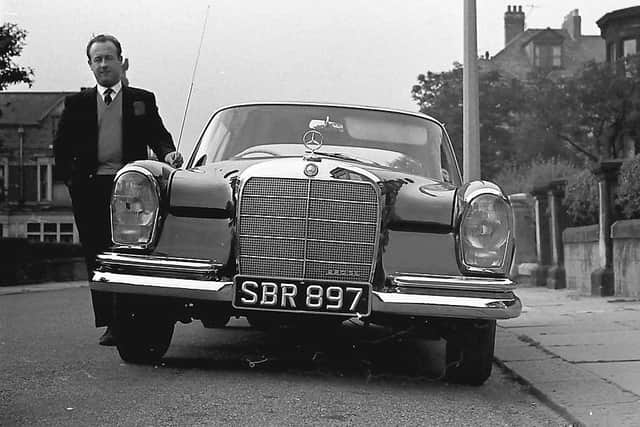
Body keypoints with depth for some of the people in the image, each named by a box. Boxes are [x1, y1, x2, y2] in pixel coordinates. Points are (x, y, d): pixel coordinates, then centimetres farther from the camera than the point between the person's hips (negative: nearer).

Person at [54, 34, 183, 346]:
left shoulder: (142, 100, 13)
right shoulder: (77, 104, 13)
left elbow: (158, 136, 6)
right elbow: (62, 146, 13)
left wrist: (168, 153, -16)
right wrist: (69, 179, -1)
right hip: (90, 188, 1)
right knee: (98, 257, -1)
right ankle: (110, 324, 1)